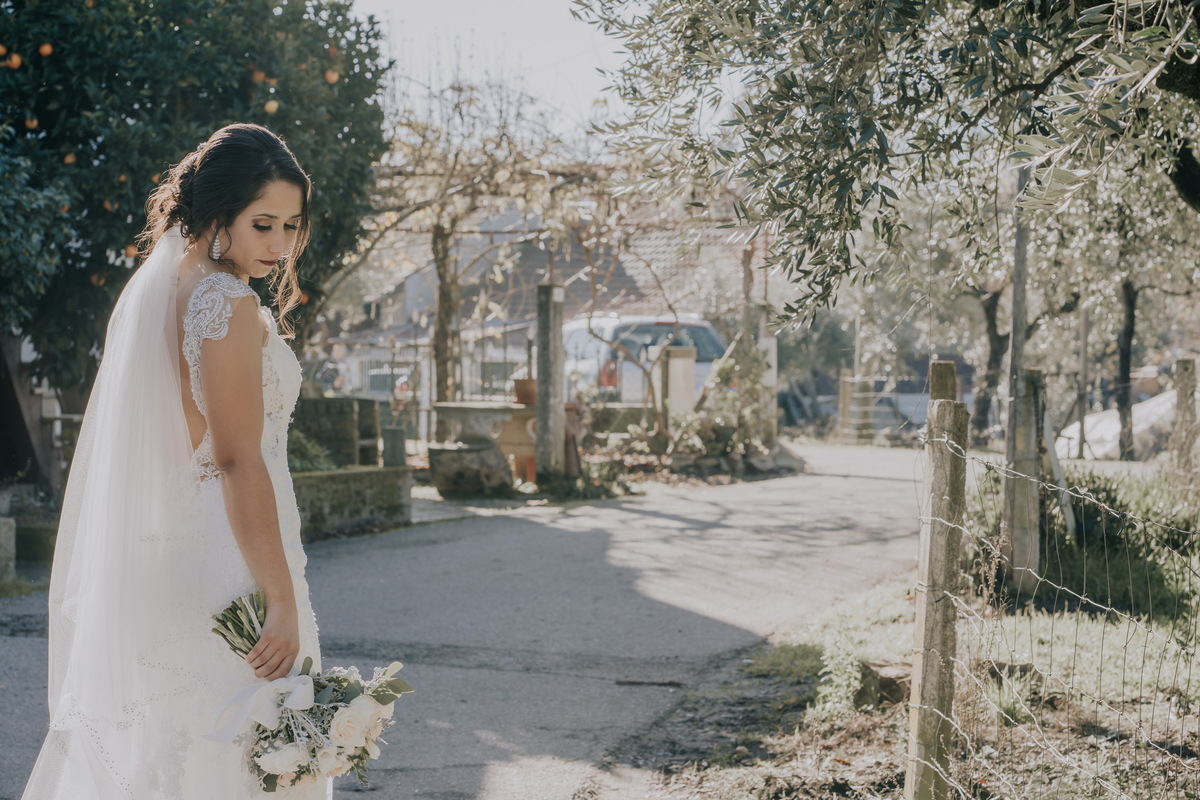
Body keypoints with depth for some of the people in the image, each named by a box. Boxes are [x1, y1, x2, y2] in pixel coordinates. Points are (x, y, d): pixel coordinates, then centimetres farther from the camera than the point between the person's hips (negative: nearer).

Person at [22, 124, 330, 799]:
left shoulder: (161, 288, 13)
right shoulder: (228, 302, -15)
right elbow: (239, 463, -21)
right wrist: (283, 602, -22)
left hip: (165, 553, 10)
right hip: (229, 558, -10)